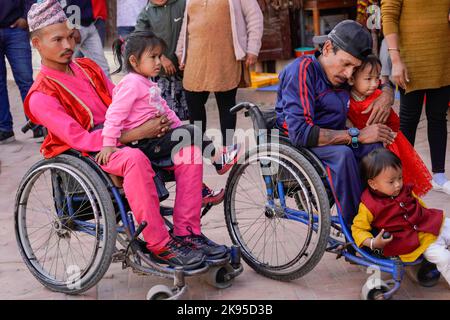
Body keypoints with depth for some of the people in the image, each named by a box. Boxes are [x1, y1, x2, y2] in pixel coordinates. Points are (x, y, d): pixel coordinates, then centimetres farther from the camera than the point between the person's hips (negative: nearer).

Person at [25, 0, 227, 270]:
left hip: (120, 141, 7)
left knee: (189, 148, -11)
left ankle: (186, 232, -11)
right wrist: (136, 134, -22)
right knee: (134, 158, -39)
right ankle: (159, 245, -30)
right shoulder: (41, 96, -8)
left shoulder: (88, 67, 15)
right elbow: (79, 139, -18)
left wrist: (154, 122, -7)